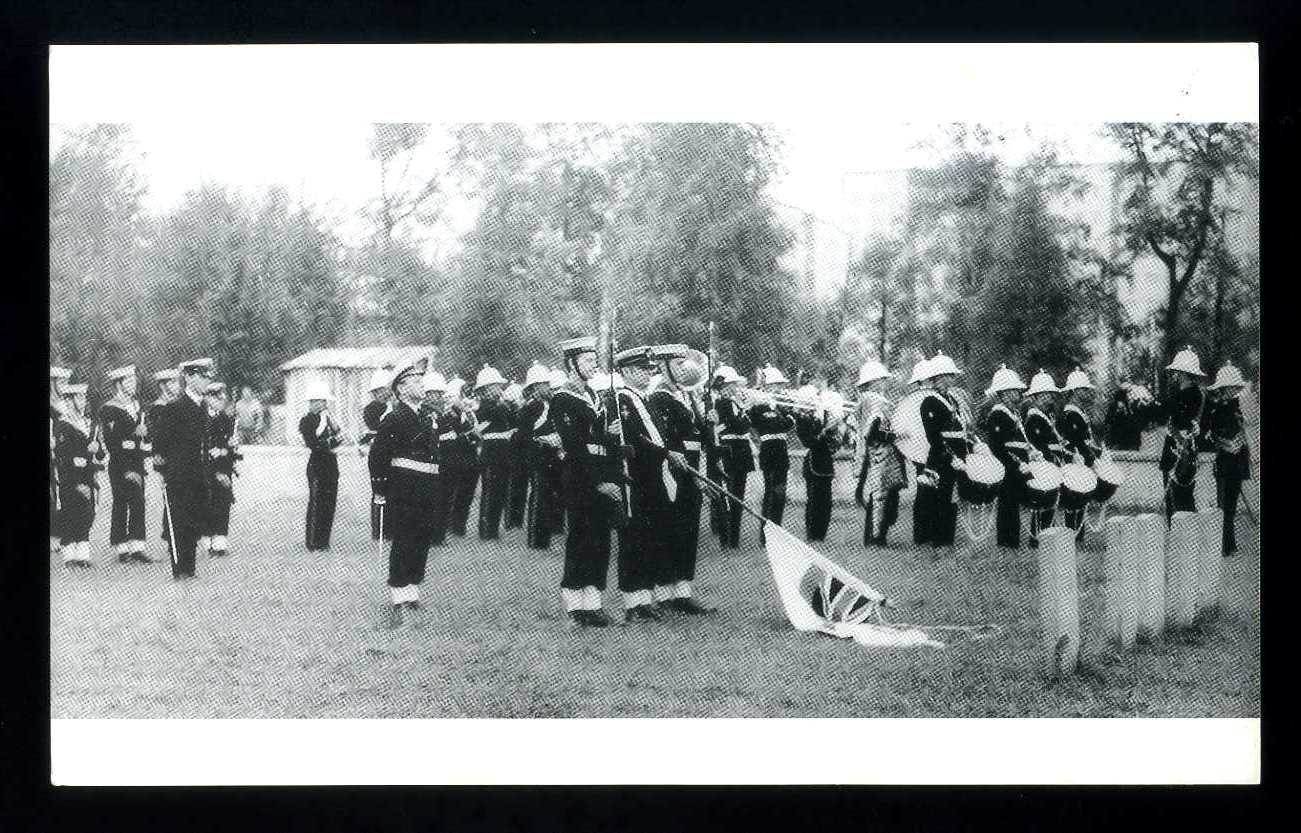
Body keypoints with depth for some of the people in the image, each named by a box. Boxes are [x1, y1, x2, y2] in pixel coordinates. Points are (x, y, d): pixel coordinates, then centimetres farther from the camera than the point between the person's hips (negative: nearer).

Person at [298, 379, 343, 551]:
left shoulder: (327, 418, 13)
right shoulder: (307, 421, -9)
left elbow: (339, 437, 8)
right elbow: (313, 444, -19)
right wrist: (332, 441, -12)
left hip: (331, 463, 7)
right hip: (317, 465, -7)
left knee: (329, 503, 7)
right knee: (316, 503, -4)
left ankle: (323, 540, 14)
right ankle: (313, 543, 1)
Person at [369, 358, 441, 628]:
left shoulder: (427, 419, 15)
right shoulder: (394, 419, -10)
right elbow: (377, 454, -12)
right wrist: (381, 490, -11)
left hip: (428, 493, 8)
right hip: (404, 492, -8)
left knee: (422, 545, 12)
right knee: (404, 544, -6)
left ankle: (412, 600, 21)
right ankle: (399, 605, -2)